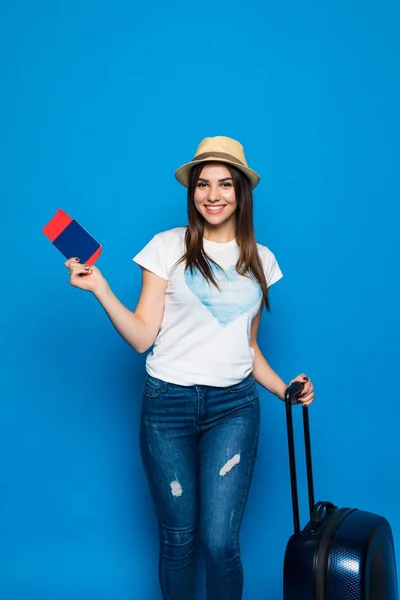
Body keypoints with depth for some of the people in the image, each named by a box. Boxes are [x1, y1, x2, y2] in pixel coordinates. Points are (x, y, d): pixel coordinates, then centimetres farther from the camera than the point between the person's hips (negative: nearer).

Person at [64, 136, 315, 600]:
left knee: (220, 541, -5)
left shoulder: (260, 260, 10)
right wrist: (100, 289, -16)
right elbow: (142, 337, -5)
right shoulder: (168, 247, 0)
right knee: (177, 538, 7)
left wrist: (281, 388, 3)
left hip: (234, 406, 2)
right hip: (169, 404, -1)